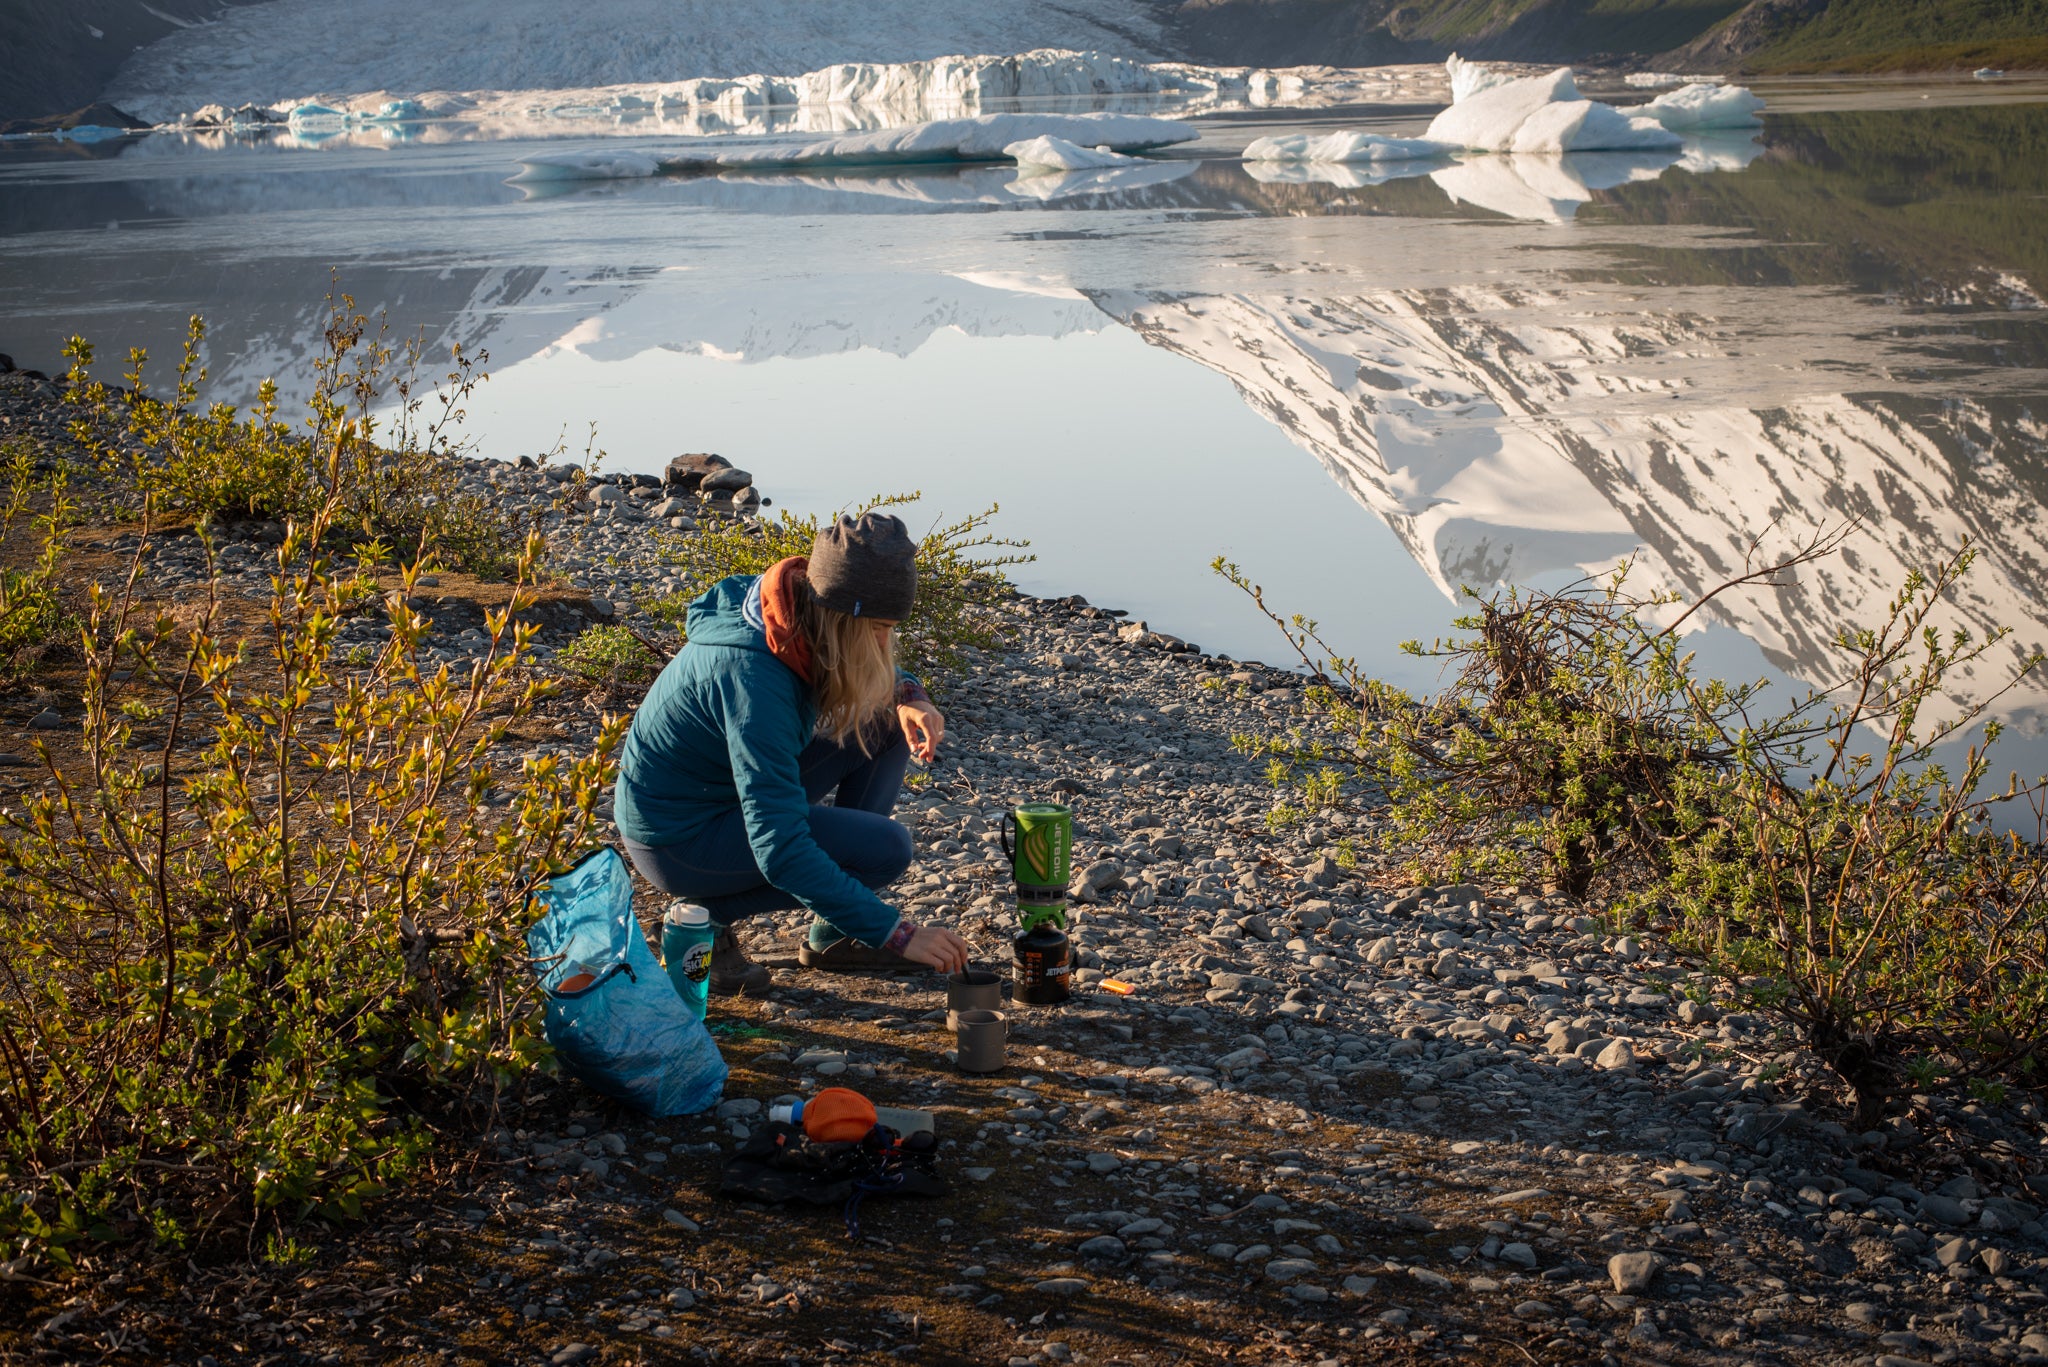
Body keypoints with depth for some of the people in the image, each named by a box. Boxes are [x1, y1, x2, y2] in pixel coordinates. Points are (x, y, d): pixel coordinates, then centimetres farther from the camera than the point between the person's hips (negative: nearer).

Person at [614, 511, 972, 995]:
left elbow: (876, 675, 16)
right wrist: (894, 934, -34)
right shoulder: (754, 676, -33)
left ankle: (832, 935, 5)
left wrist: (908, 697, -8)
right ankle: (710, 918, -4)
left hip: (724, 789, 9)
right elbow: (780, 848, -35)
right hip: (678, 838, -9)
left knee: (884, 724, 1)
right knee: (886, 847, -19)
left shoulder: (799, 609, -8)